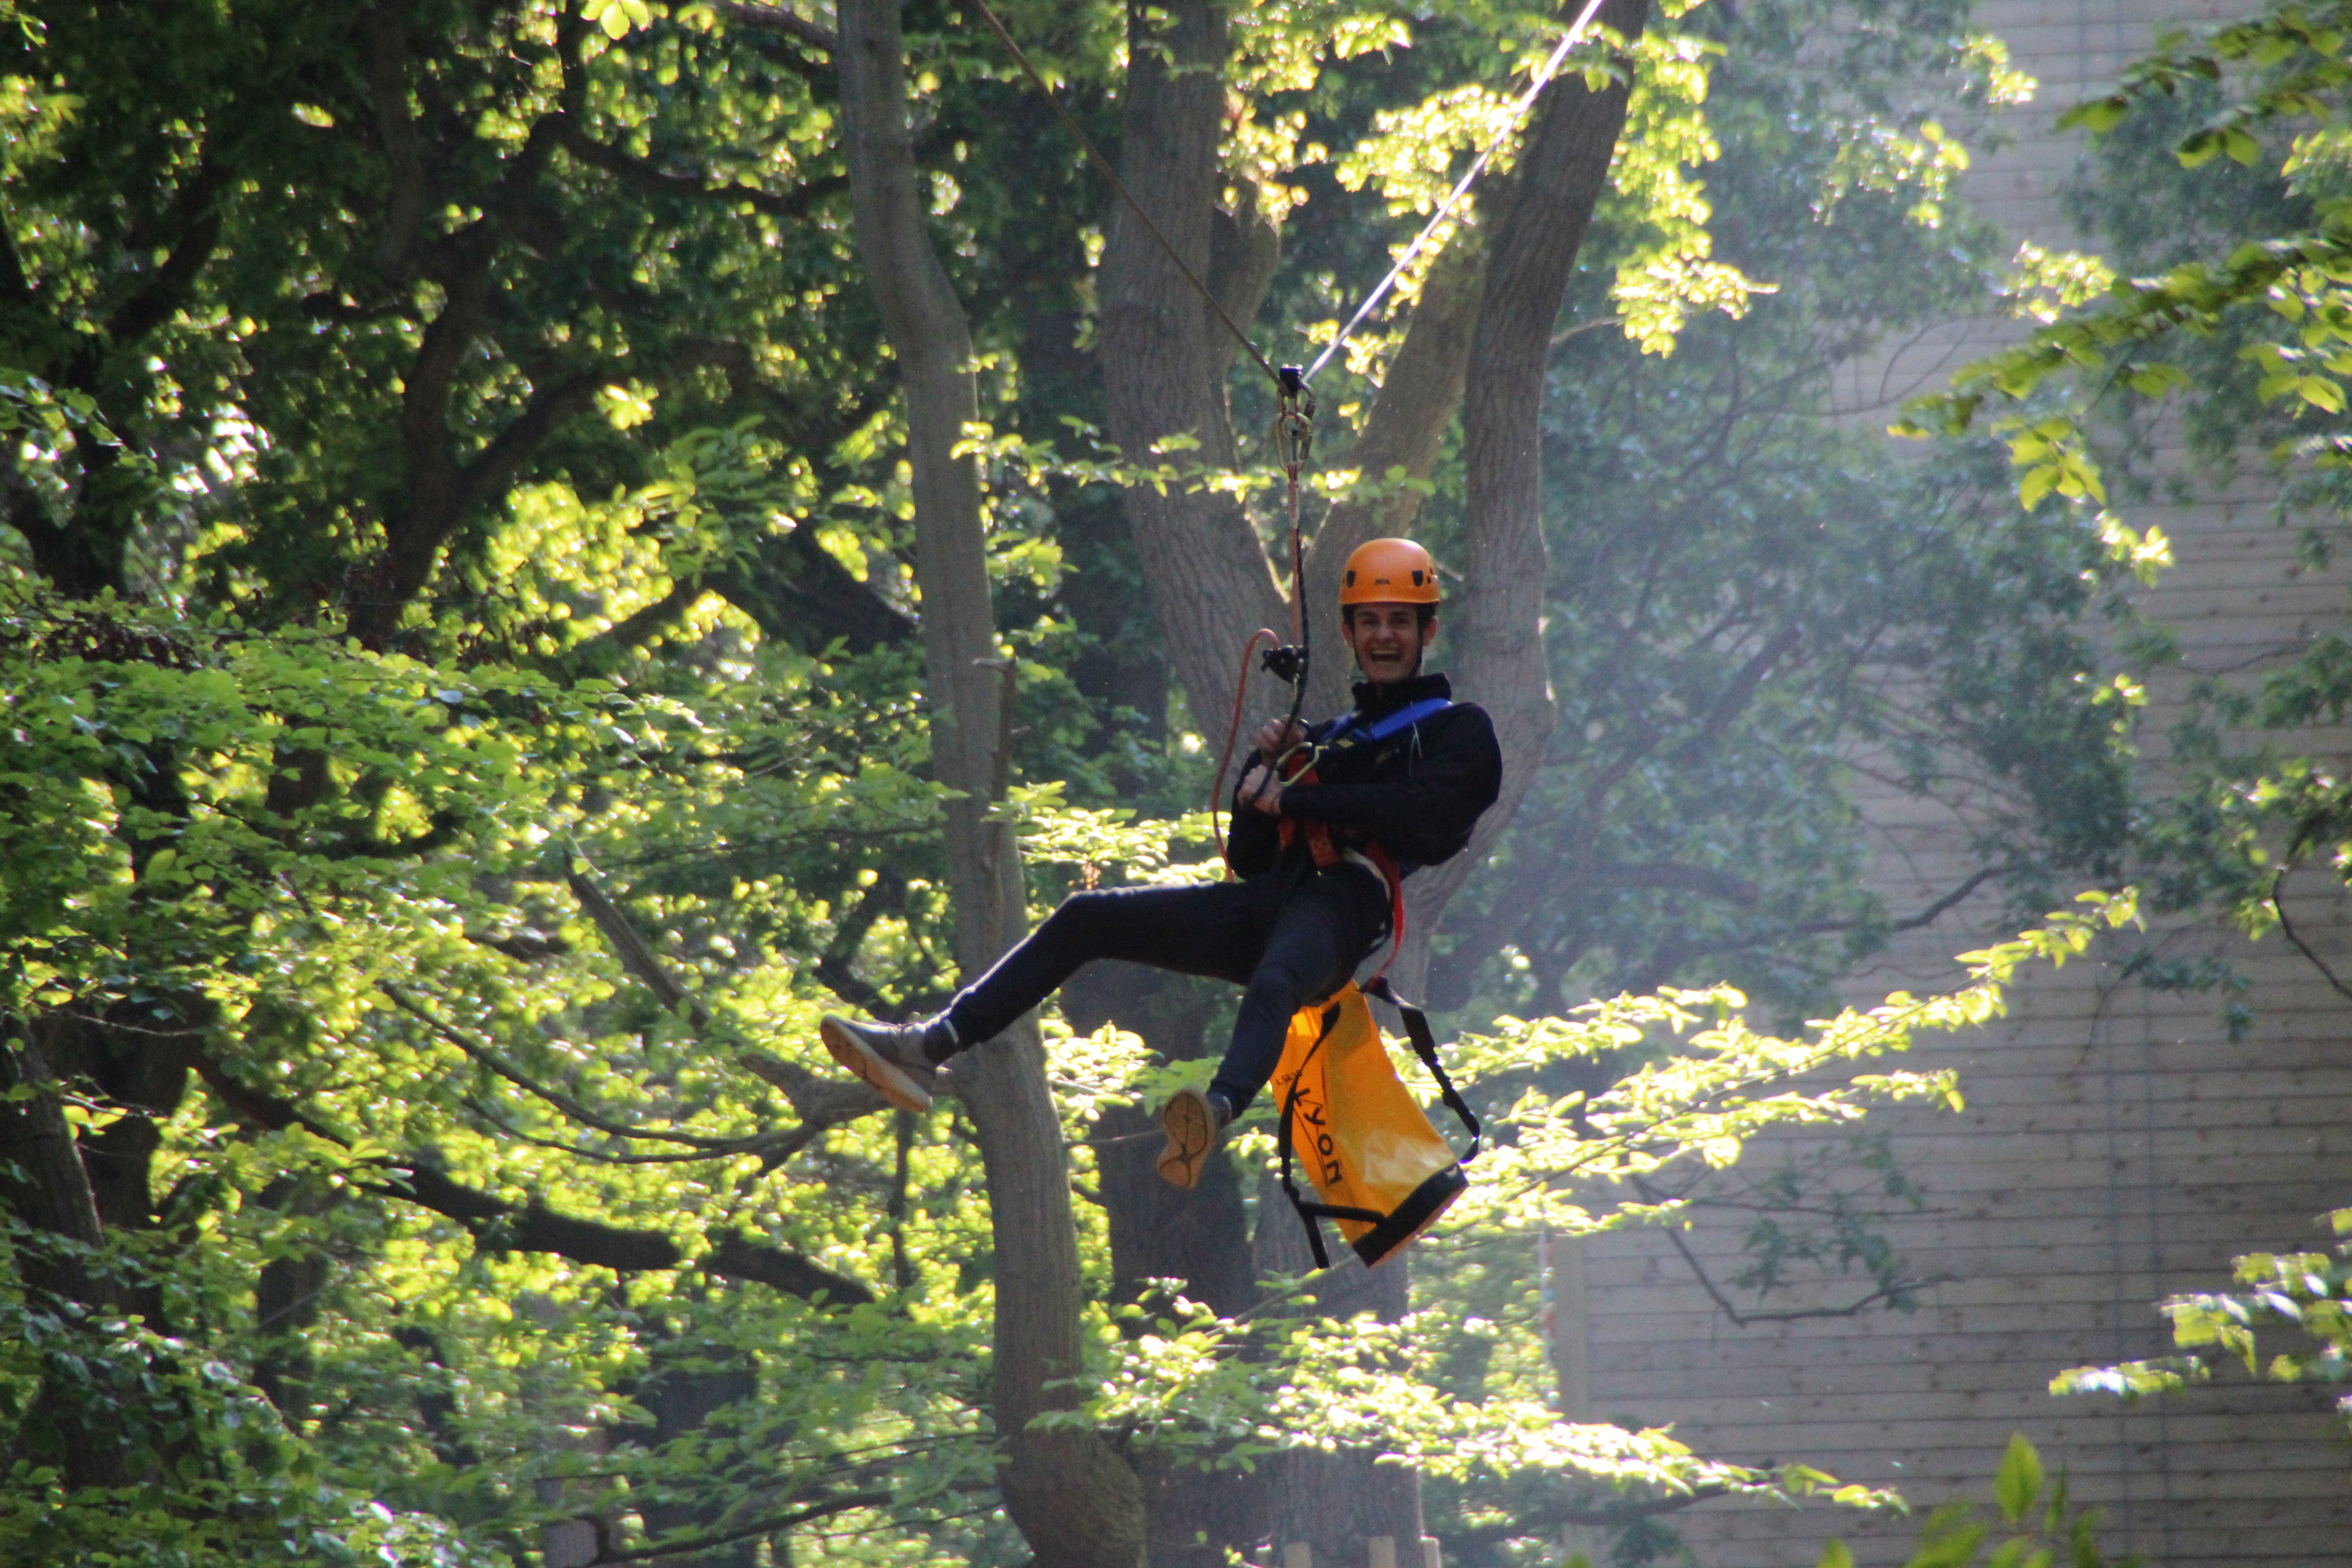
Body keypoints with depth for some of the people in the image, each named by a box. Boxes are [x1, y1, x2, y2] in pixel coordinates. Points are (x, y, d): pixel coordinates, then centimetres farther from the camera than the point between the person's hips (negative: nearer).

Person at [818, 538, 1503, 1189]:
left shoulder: (1461, 731, 14)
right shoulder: (1329, 737, 33)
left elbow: (1420, 814, -9)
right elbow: (1248, 858, 25)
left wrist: (1297, 799, -5)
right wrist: (1265, 769, 7)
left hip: (1348, 903, -7)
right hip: (1274, 897, 7)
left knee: (1271, 987, -41)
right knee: (1087, 918, -3)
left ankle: (1218, 1111, -74)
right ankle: (928, 1049, -12)